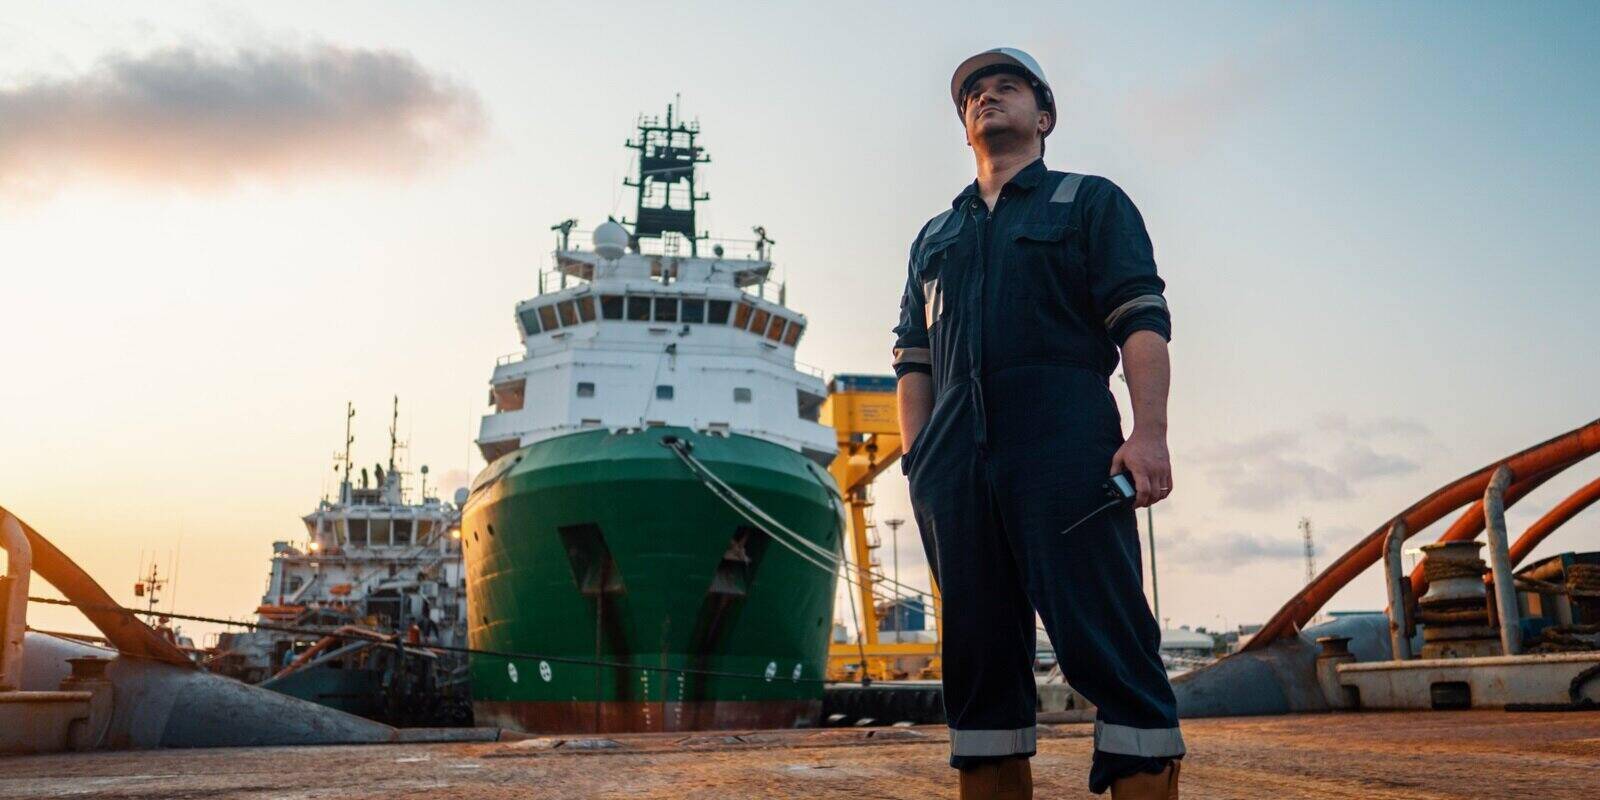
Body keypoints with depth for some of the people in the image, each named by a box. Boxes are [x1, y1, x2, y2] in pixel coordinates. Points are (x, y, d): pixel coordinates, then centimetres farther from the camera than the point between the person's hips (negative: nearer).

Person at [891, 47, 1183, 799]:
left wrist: (1149, 433, -12)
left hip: (1064, 447, -4)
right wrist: (915, 458, 5)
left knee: (1109, 648, -10)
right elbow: (912, 358, 20)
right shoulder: (933, 237, 28)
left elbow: (1142, 320, 3)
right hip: (954, 461, 5)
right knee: (978, 660, 3)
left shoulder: (1091, 202, 16)